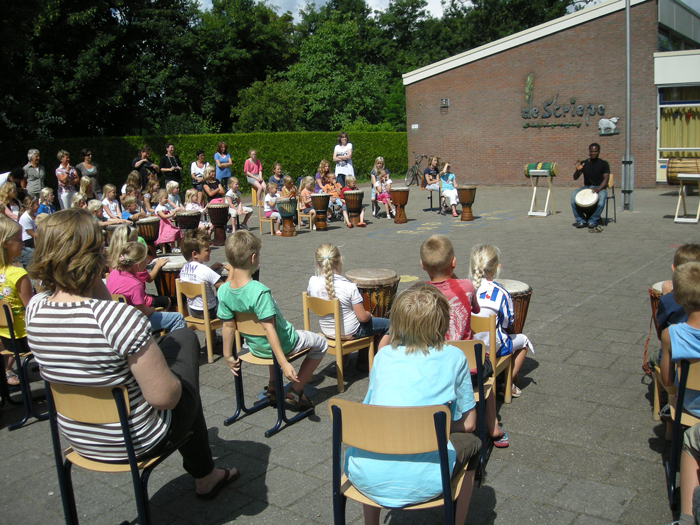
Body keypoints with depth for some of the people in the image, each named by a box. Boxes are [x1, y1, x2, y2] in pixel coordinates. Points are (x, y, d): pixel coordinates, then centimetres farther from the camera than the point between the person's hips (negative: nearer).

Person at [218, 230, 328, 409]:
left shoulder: (223, 291, -13)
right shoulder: (259, 291, -33)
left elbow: (228, 326, -5)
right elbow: (269, 328, -32)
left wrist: (228, 356, 7)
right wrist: (284, 363, -29)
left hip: (255, 347, 7)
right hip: (284, 345, -7)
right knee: (321, 344, 16)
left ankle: (273, 387, 34)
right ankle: (294, 394, 13)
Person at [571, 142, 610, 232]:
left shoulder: (604, 164, -3)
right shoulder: (584, 163, 2)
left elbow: (606, 179, -10)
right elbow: (575, 178, -2)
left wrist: (597, 189, -27)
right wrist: (578, 170, -25)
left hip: (600, 187, -2)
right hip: (586, 187, 2)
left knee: (601, 197, -36)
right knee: (574, 195, -27)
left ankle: (593, 221, -23)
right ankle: (580, 221, -21)